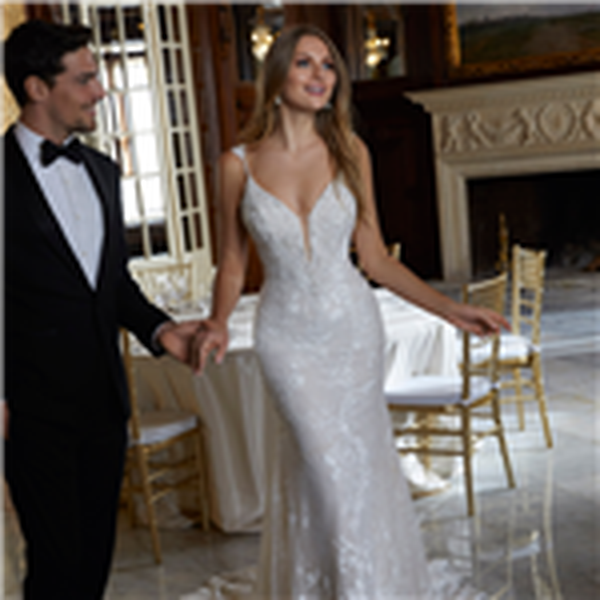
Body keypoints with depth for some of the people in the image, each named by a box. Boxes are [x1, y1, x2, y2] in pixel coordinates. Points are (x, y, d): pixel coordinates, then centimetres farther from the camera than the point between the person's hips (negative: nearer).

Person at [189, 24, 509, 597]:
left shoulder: (349, 152, -3)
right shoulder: (238, 164, -6)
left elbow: (374, 256, 2)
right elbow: (231, 264, 2)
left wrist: (449, 308, -3)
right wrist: (218, 324, -16)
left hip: (352, 326, 2)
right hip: (288, 338, -1)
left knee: (365, 462, 10)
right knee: (330, 474, -2)